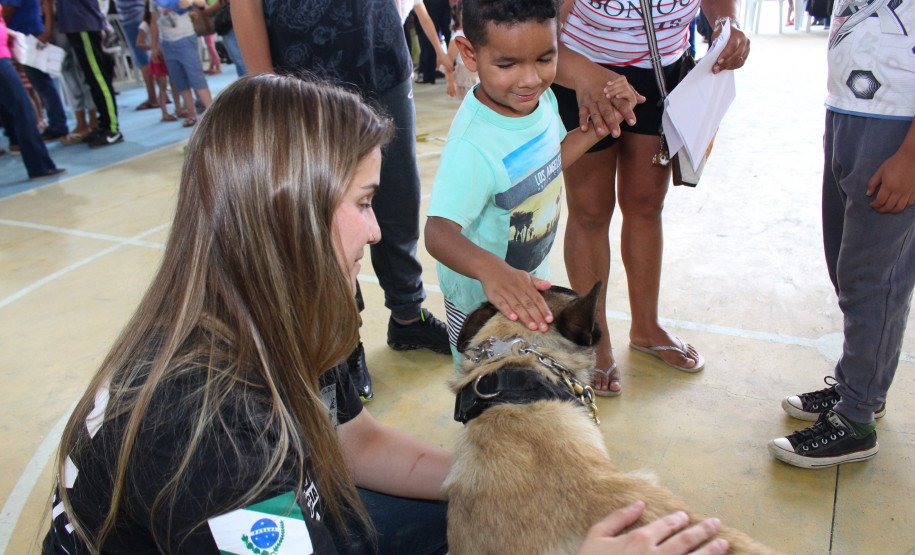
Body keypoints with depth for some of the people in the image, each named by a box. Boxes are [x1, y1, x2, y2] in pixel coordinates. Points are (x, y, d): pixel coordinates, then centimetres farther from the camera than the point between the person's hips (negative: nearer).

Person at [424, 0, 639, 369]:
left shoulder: (542, 98, -10)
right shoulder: (472, 145, -36)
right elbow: (439, 231, -44)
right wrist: (489, 267, -61)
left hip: (533, 276, 8)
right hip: (480, 297, -7)